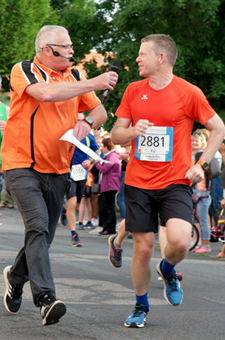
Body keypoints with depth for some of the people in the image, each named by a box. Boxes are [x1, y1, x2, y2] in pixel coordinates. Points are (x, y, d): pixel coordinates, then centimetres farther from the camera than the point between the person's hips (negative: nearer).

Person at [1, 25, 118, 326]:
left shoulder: (74, 76, 11)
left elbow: (100, 111, 15)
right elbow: (46, 93, -25)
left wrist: (87, 122, -9)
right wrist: (93, 84, -22)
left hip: (58, 171, 6)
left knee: (44, 236, 11)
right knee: (37, 226, -22)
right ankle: (45, 298, -28)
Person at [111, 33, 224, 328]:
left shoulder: (189, 93, -5)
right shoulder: (133, 91, 5)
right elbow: (116, 135, 8)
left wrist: (201, 164, -4)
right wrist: (132, 131, -14)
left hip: (175, 182, -3)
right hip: (138, 182, 3)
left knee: (180, 240, -23)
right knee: (143, 248, 3)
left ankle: (168, 270, 13)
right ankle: (141, 306, 24)